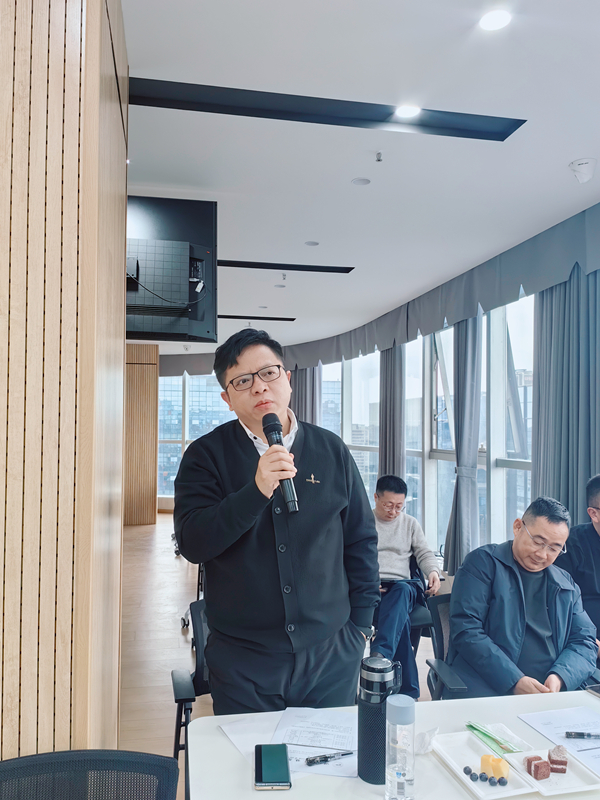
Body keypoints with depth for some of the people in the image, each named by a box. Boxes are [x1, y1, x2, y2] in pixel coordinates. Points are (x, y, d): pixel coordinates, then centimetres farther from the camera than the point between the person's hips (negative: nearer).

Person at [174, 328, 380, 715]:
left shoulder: (332, 450, 3)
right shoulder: (207, 455, -3)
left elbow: (362, 541, 9)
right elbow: (192, 544, -14)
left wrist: (359, 626, 6)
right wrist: (256, 491, -26)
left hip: (331, 654, 2)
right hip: (243, 662, -1)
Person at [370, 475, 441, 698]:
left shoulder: (410, 524, 25)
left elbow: (424, 553, 20)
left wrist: (433, 571, -5)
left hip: (402, 585, 2)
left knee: (402, 590, -41)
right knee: (401, 619, -37)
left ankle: (379, 654, -60)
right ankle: (408, 691, -40)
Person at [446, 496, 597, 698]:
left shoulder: (566, 585, 21)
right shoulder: (482, 562, 2)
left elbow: (585, 641, 15)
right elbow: (466, 630, -6)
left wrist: (560, 677, -6)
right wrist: (514, 680, -15)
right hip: (487, 689, -3)